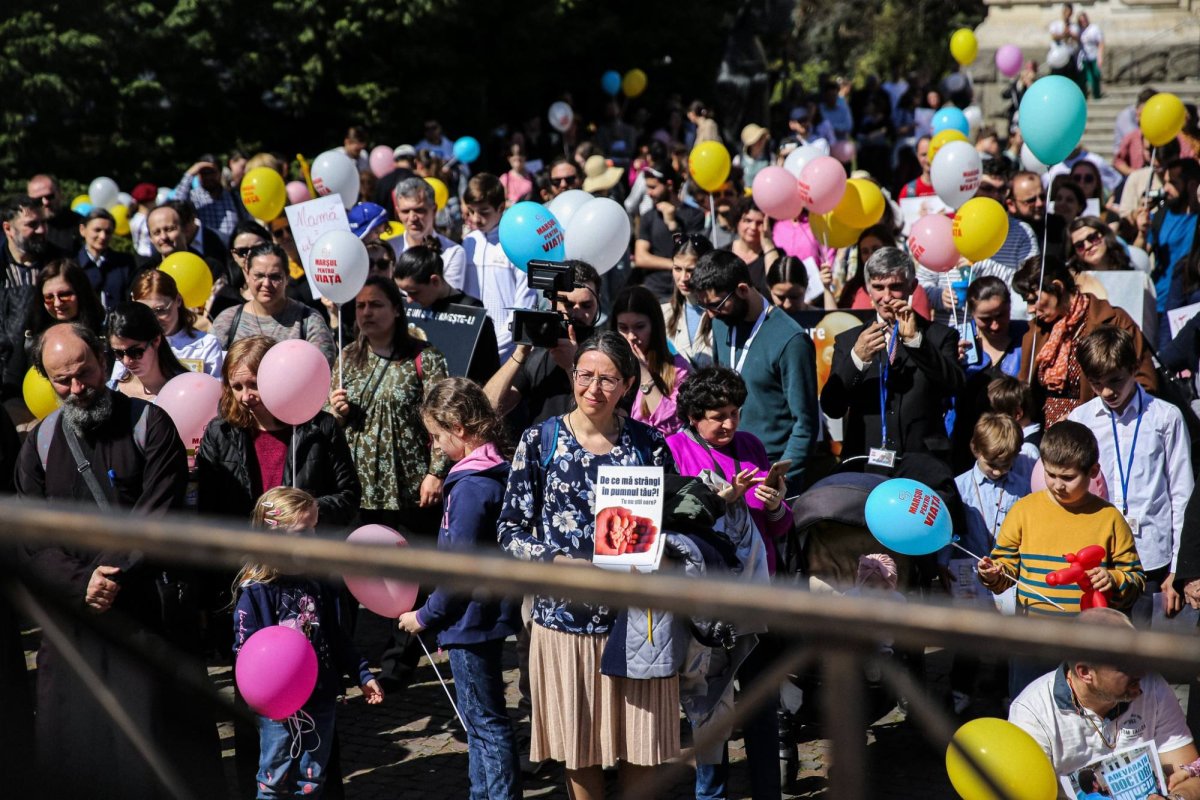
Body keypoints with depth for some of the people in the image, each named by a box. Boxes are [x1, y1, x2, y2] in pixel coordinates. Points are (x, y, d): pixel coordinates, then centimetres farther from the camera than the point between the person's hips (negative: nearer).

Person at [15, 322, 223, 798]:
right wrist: (81, 582, -12)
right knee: (76, 734, 5)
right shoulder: (40, 443, 10)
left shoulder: (149, 424, -1)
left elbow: (158, 515, -8)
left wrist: (116, 574, -16)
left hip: (149, 610, -3)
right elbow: (31, 538, 3)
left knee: (162, 731, 0)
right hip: (73, 611, 3)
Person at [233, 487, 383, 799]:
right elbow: (245, 650, -15)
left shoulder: (319, 580, 5)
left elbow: (337, 636, 14)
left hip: (322, 698, 6)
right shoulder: (255, 590, -14)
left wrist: (362, 674, 12)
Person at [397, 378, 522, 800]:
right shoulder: (496, 472, 6)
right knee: (479, 719, 19)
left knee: (486, 721, -1)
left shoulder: (471, 487, -22)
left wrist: (426, 615, -9)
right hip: (487, 613, 10)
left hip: (472, 619, -10)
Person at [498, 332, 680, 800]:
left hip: (636, 617, 1)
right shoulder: (540, 441, 1)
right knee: (579, 749, 8)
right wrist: (557, 562, -15)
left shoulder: (649, 444, 3)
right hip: (566, 616, 0)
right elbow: (511, 531, 1)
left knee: (639, 750, 5)